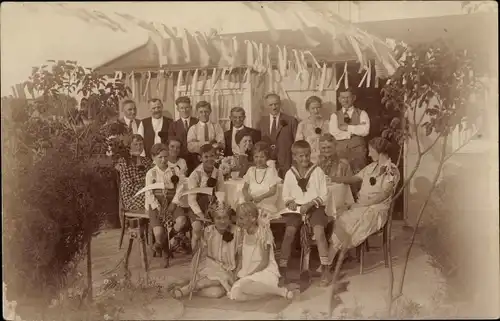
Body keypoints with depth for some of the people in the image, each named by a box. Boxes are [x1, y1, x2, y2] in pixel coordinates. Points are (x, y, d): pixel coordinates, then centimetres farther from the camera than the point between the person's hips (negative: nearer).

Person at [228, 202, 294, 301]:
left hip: (265, 271, -7)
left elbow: (265, 262, -14)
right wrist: (238, 271, -1)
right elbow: (242, 256, 13)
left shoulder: (262, 234, -14)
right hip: (247, 272, 7)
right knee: (235, 295, -18)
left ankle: (279, 290, -18)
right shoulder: (244, 234, 6)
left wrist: (249, 275, -17)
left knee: (243, 285, -35)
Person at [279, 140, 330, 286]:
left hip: (315, 207, -1)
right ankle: (282, 270, -16)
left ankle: (325, 269, -18)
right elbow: (286, 195, 15)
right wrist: (290, 202, -7)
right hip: (296, 208, 2)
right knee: (289, 231, -23)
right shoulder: (290, 174, 6)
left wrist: (309, 204, -14)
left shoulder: (317, 171, 0)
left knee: (319, 230, -28)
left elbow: (324, 195, -1)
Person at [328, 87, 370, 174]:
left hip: (358, 151, 0)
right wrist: (355, 131, -5)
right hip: (341, 152, 1)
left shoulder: (362, 114, 9)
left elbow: (365, 130, -8)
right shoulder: (335, 115, 10)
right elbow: (334, 133, -7)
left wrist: (348, 127, -6)